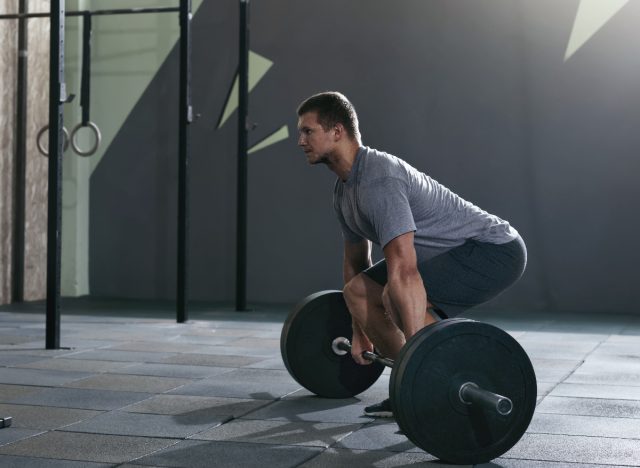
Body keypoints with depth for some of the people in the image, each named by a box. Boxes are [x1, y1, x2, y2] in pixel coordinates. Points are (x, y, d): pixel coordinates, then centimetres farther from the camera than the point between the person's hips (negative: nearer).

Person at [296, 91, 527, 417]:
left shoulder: (378, 180, -28)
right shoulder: (344, 190, 5)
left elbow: (403, 271, -36)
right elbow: (355, 261, 17)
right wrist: (359, 333, 22)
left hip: (495, 248, -10)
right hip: (457, 251, 10)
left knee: (396, 296, -28)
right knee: (358, 292, 5)